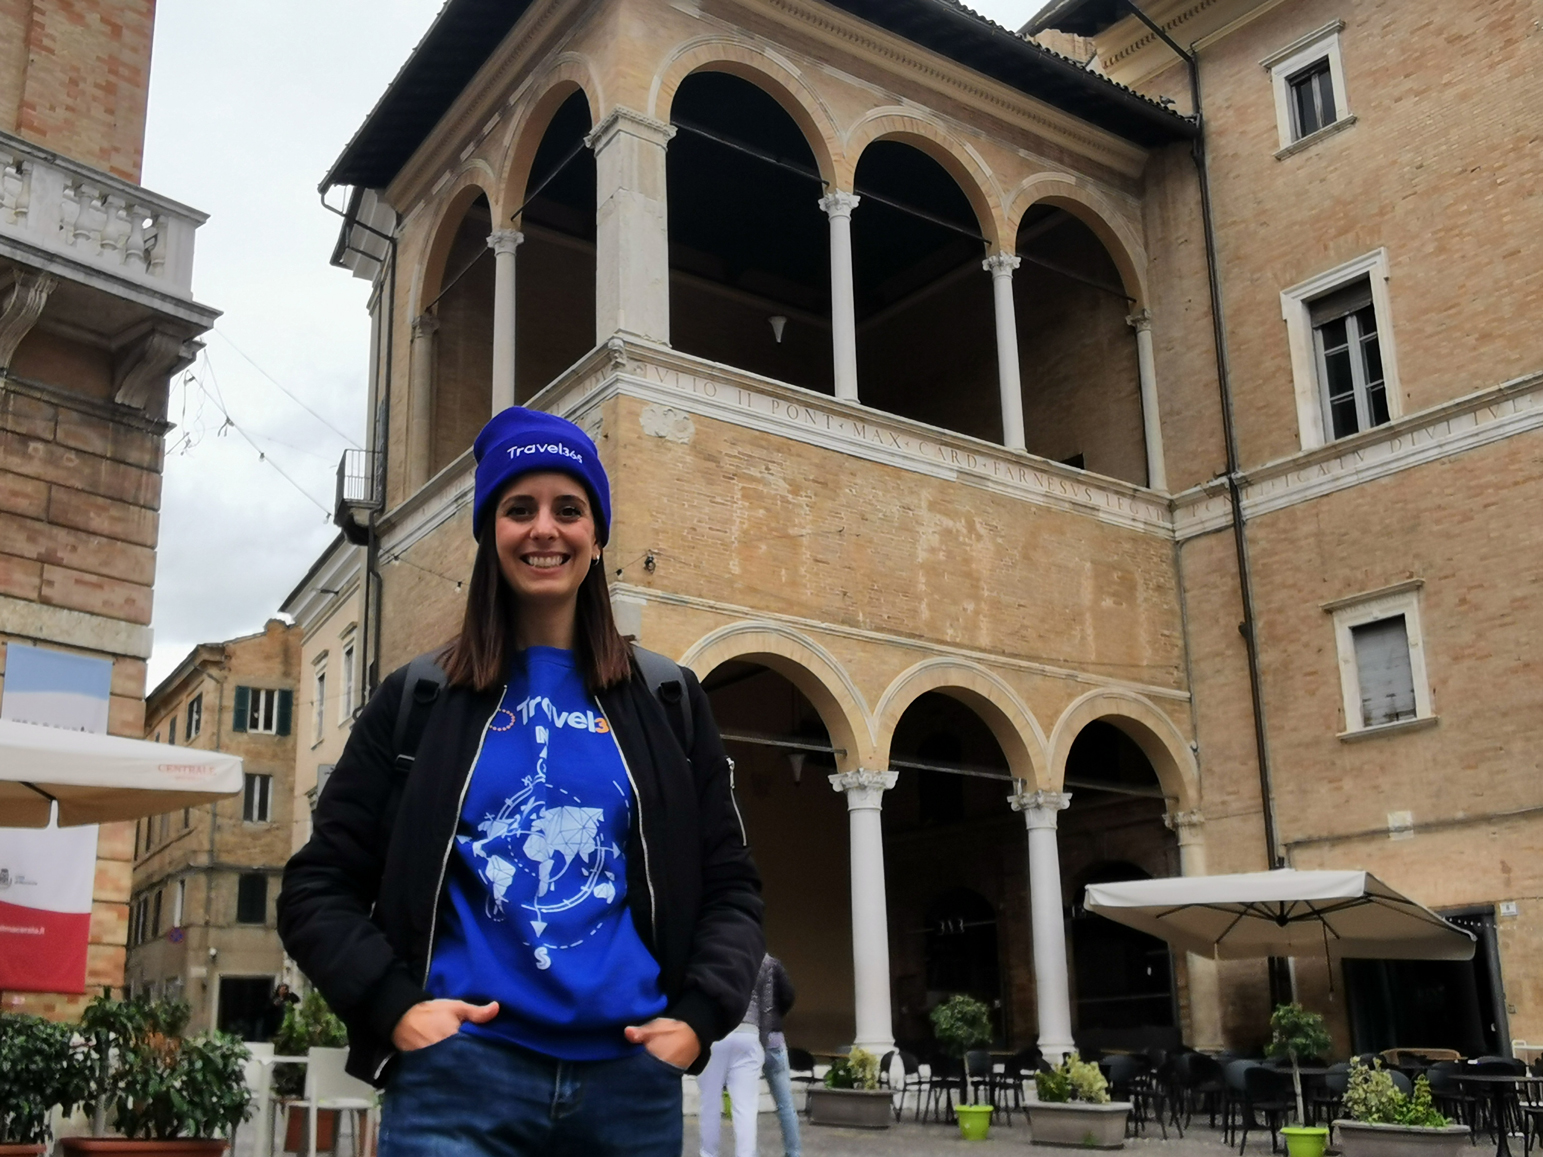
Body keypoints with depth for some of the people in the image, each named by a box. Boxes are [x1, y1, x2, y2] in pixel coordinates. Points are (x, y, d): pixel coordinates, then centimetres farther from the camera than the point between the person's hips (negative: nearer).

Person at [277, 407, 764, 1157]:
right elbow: (319, 885, 7)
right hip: (459, 1072, -2)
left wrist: (698, 1015, -4)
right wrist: (392, 1004, -9)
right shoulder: (419, 700, 7)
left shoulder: (666, 704, 10)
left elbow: (728, 885, 12)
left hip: (630, 1077, 2)